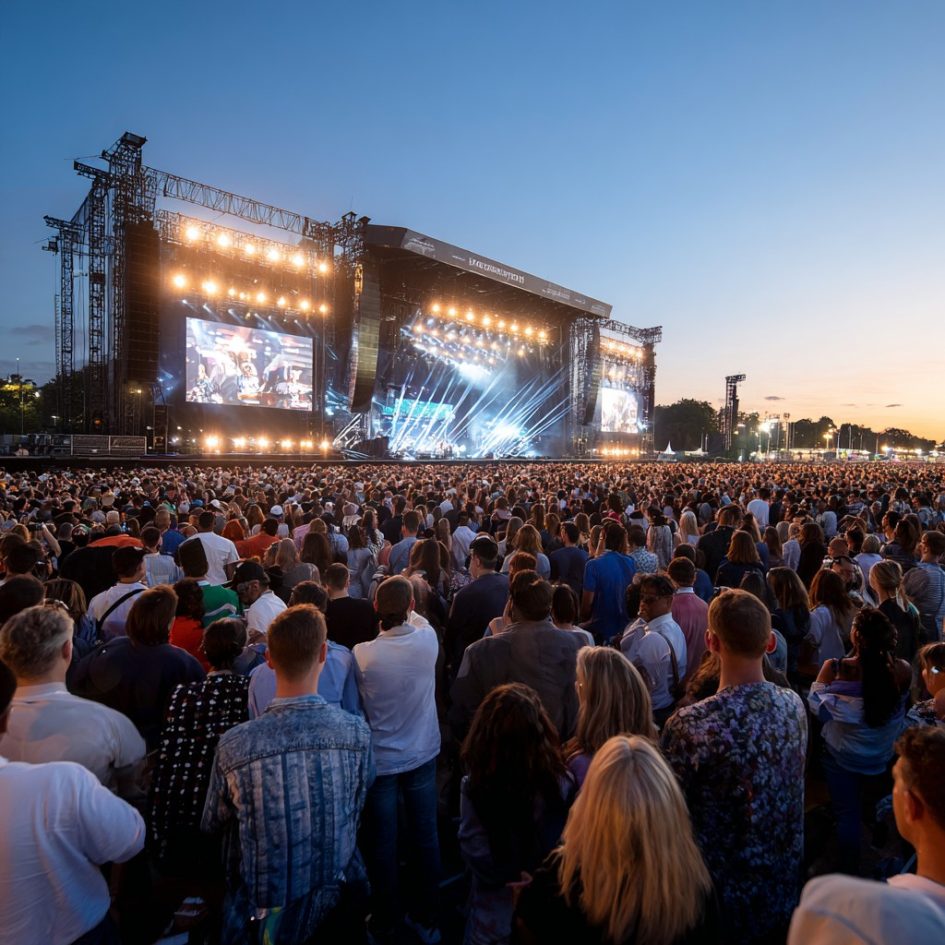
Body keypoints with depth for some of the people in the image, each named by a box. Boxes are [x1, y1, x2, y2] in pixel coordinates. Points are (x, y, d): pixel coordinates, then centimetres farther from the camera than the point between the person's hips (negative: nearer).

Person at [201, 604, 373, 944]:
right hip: (338, 906, 2)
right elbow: (356, 810, -3)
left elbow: (211, 826, -6)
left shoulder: (233, 745, -26)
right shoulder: (357, 732, -22)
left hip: (267, 916, -1)